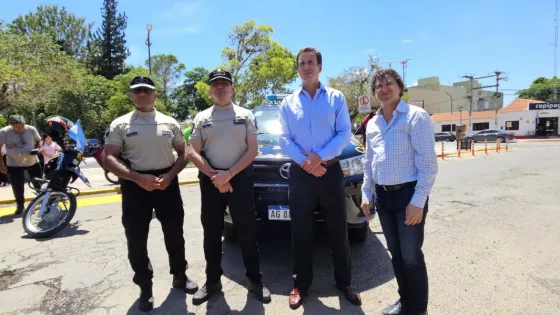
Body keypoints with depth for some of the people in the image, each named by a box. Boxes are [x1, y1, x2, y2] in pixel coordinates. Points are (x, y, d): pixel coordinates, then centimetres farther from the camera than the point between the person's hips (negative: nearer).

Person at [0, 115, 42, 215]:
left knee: (38, 183, 13)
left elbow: (38, 141, 5)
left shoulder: (31, 129, -12)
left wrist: (37, 149, -17)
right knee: (17, 187, 4)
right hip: (14, 165, -1)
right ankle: (20, 204, 25)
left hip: (33, 162, 1)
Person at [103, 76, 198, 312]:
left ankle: (179, 276, 33)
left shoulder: (169, 123, 6)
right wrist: (138, 178, -19)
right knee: (136, 239, 6)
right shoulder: (120, 124, 1)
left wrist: (170, 176, -9)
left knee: (174, 233, 12)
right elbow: (108, 159, -6)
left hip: (167, 183, 2)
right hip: (135, 185, -1)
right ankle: (145, 288, 24)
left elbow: (183, 154, 9)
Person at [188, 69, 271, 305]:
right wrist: (215, 176, -11)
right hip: (210, 181, 2)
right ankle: (212, 281, 27)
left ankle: (255, 281, 18)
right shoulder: (201, 118, 9)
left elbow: (252, 150, -2)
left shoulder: (246, 115, 6)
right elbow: (193, 153, 2)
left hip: (240, 178, -2)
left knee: (247, 231, 3)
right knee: (211, 233, 10)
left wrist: (229, 173, -14)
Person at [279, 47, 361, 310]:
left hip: (330, 171, -1)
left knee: (338, 230, 9)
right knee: (301, 232, 9)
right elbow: (284, 139, 1)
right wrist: (305, 162, -15)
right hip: (300, 174, 1)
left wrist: (320, 156, -18)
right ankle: (301, 284, 25)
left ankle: (344, 282, 27)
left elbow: (345, 133, -4)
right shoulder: (288, 103, 9)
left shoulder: (336, 98, 5)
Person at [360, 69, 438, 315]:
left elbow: (428, 163, -14)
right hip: (383, 195, 6)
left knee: (411, 255, 3)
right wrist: (366, 194, 11)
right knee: (396, 253, 16)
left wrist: (418, 201, -19)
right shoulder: (372, 124, 11)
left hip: (408, 193, -6)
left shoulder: (416, 116, -9)